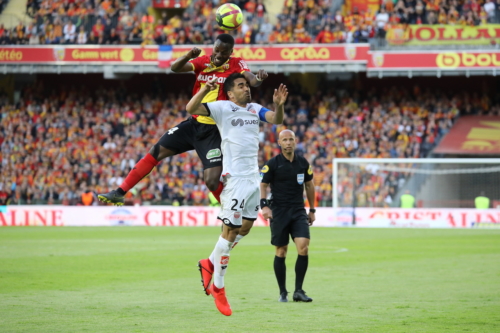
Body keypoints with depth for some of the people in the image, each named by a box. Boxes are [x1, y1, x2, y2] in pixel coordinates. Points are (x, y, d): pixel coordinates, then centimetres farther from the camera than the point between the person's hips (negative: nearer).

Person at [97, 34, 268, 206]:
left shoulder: (236, 64, -7)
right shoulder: (203, 61, 2)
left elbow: (251, 80, -26)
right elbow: (175, 67, -11)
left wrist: (259, 78, -50)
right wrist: (189, 55, -32)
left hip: (214, 132, -5)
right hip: (194, 124, 5)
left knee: (212, 182, -15)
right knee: (156, 152, 5)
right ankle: (119, 193, 14)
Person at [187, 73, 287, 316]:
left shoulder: (255, 109, 12)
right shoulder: (222, 108, -5)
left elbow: (276, 119, -1)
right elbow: (191, 109, -16)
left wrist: (279, 105, -21)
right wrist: (204, 90, -34)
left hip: (254, 178, 7)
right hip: (235, 179, -7)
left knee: (245, 228, 13)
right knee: (230, 231, -6)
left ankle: (210, 263, 30)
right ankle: (218, 288, 1)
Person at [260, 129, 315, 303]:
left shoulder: (303, 163, 7)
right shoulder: (272, 164, -3)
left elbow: (309, 185, 18)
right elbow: (263, 185, -1)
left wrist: (312, 210, 18)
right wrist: (264, 205, -16)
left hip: (298, 211, 2)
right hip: (278, 212, -2)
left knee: (303, 247, -14)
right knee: (281, 251, 1)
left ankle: (298, 291, -6)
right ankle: (283, 292, 13)